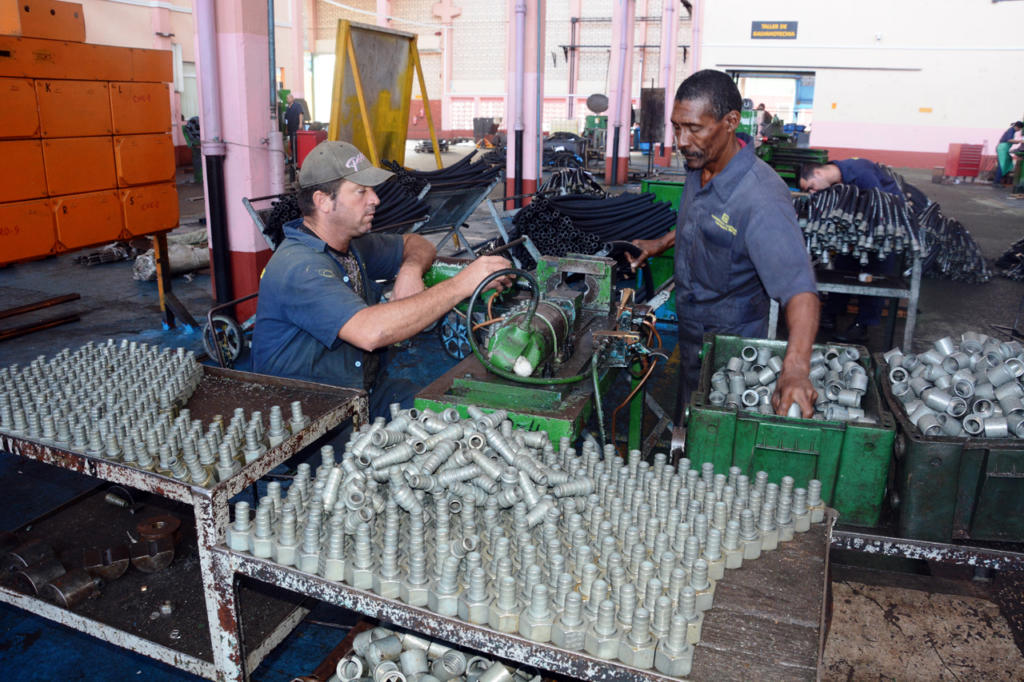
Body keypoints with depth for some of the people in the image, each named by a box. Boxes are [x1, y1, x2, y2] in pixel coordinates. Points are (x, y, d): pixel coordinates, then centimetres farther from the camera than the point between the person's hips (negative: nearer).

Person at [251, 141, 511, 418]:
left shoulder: (350, 245, 7)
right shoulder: (298, 267, -22)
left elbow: (415, 243, 22)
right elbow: (370, 331, -36)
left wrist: (410, 271, -4)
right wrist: (460, 285, -32)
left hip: (368, 390, 8)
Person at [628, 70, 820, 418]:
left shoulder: (762, 198, -34)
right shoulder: (698, 169, -5)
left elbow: (798, 287, -43)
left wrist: (795, 369, -56)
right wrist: (662, 243, 18)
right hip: (690, 336, 8)